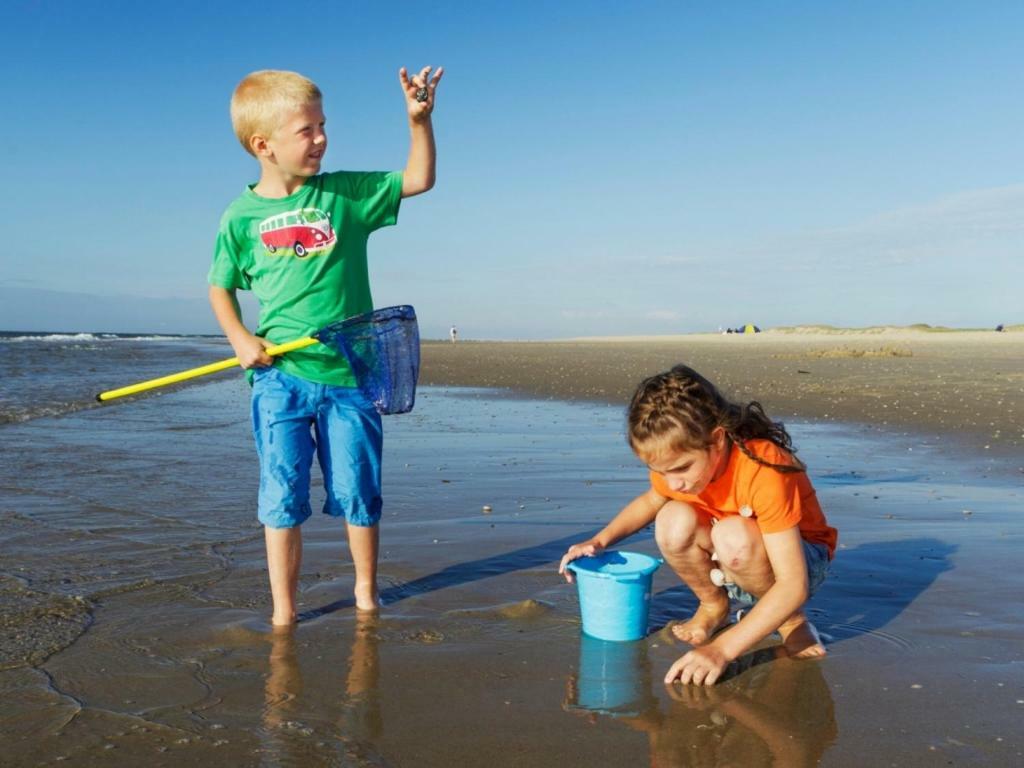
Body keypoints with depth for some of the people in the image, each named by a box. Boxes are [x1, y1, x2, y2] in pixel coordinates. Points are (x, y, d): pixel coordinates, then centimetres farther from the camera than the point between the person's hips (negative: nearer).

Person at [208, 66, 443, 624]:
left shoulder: (346, 194, 3)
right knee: (282, 494, 3)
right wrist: (241, 339, -2)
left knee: (359, 492, 9)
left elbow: (419, 179, 6)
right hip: (280, 376, -1)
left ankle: (366, 592, 30)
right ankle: (282, 610, 17)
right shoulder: (242, 217, 1)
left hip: (351, 372, 1)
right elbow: (220, 286, 13)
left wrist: (419, 119, -6)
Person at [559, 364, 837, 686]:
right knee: (674, 522, -27)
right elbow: (650, 501, 8)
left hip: (799, 557, -4)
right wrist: (600, 540, -10)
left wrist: (722, 649, -43)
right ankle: (713, 605, 0)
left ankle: (792, 620, -10)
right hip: (731, 564, 5)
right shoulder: (674, 461, -17)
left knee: (734, 538, -38)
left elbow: (793, 586, -36)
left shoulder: (763, 470, -35)